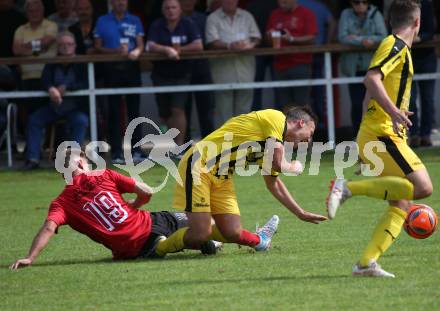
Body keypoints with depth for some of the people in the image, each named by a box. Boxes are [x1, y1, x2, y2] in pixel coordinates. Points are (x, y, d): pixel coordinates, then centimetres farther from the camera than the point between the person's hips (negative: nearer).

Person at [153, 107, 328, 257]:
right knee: (200, 234, -17)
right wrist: (294, 168, 4)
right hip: (199, 165, -9)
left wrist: (301, 214, 30)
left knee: (233, 232, -6)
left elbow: (273, 183, 30)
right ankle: (160, 248, 6)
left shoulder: (273, 143, 19)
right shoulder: (277, 118, -9)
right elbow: (278, 164, -18)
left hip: (221, 177, 9)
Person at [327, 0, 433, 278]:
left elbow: (369, 98, 28)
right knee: (422, 187, -20)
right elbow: (371, 79, -23)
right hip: (383, 133, -10)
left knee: (403, 204, 4)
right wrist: (393, 111, -34)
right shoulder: (396, 46, -6)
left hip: (375, 135, 10)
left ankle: (367, 262, -5)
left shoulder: (398, 48, 23)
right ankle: (350, 188, -19)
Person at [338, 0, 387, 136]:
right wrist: (362, 41, -22)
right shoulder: (346, 15, 2)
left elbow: (383, 37, -10)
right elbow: (342, 37, -9)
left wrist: (357, 38, -15)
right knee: (356, 104, -2)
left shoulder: (375, 14, 0)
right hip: (354, 67, 0)